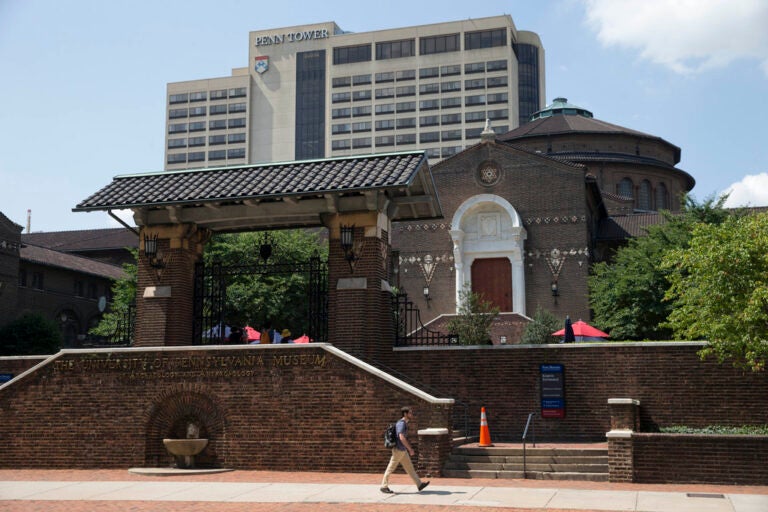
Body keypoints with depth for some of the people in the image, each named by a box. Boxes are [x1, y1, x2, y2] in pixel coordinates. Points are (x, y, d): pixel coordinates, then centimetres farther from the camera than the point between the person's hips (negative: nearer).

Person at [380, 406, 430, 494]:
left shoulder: (404, 423, 13)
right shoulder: (401, 423, -19)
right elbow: (402, 438, -29)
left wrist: (410, 447, 24)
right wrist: (410, 449, -23)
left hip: (403, 450, 10)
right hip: (398, 450, -10)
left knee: (410, 468, 9)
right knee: (391, 468, 0)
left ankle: (419, 485, 11)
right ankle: (384, 486, 9)